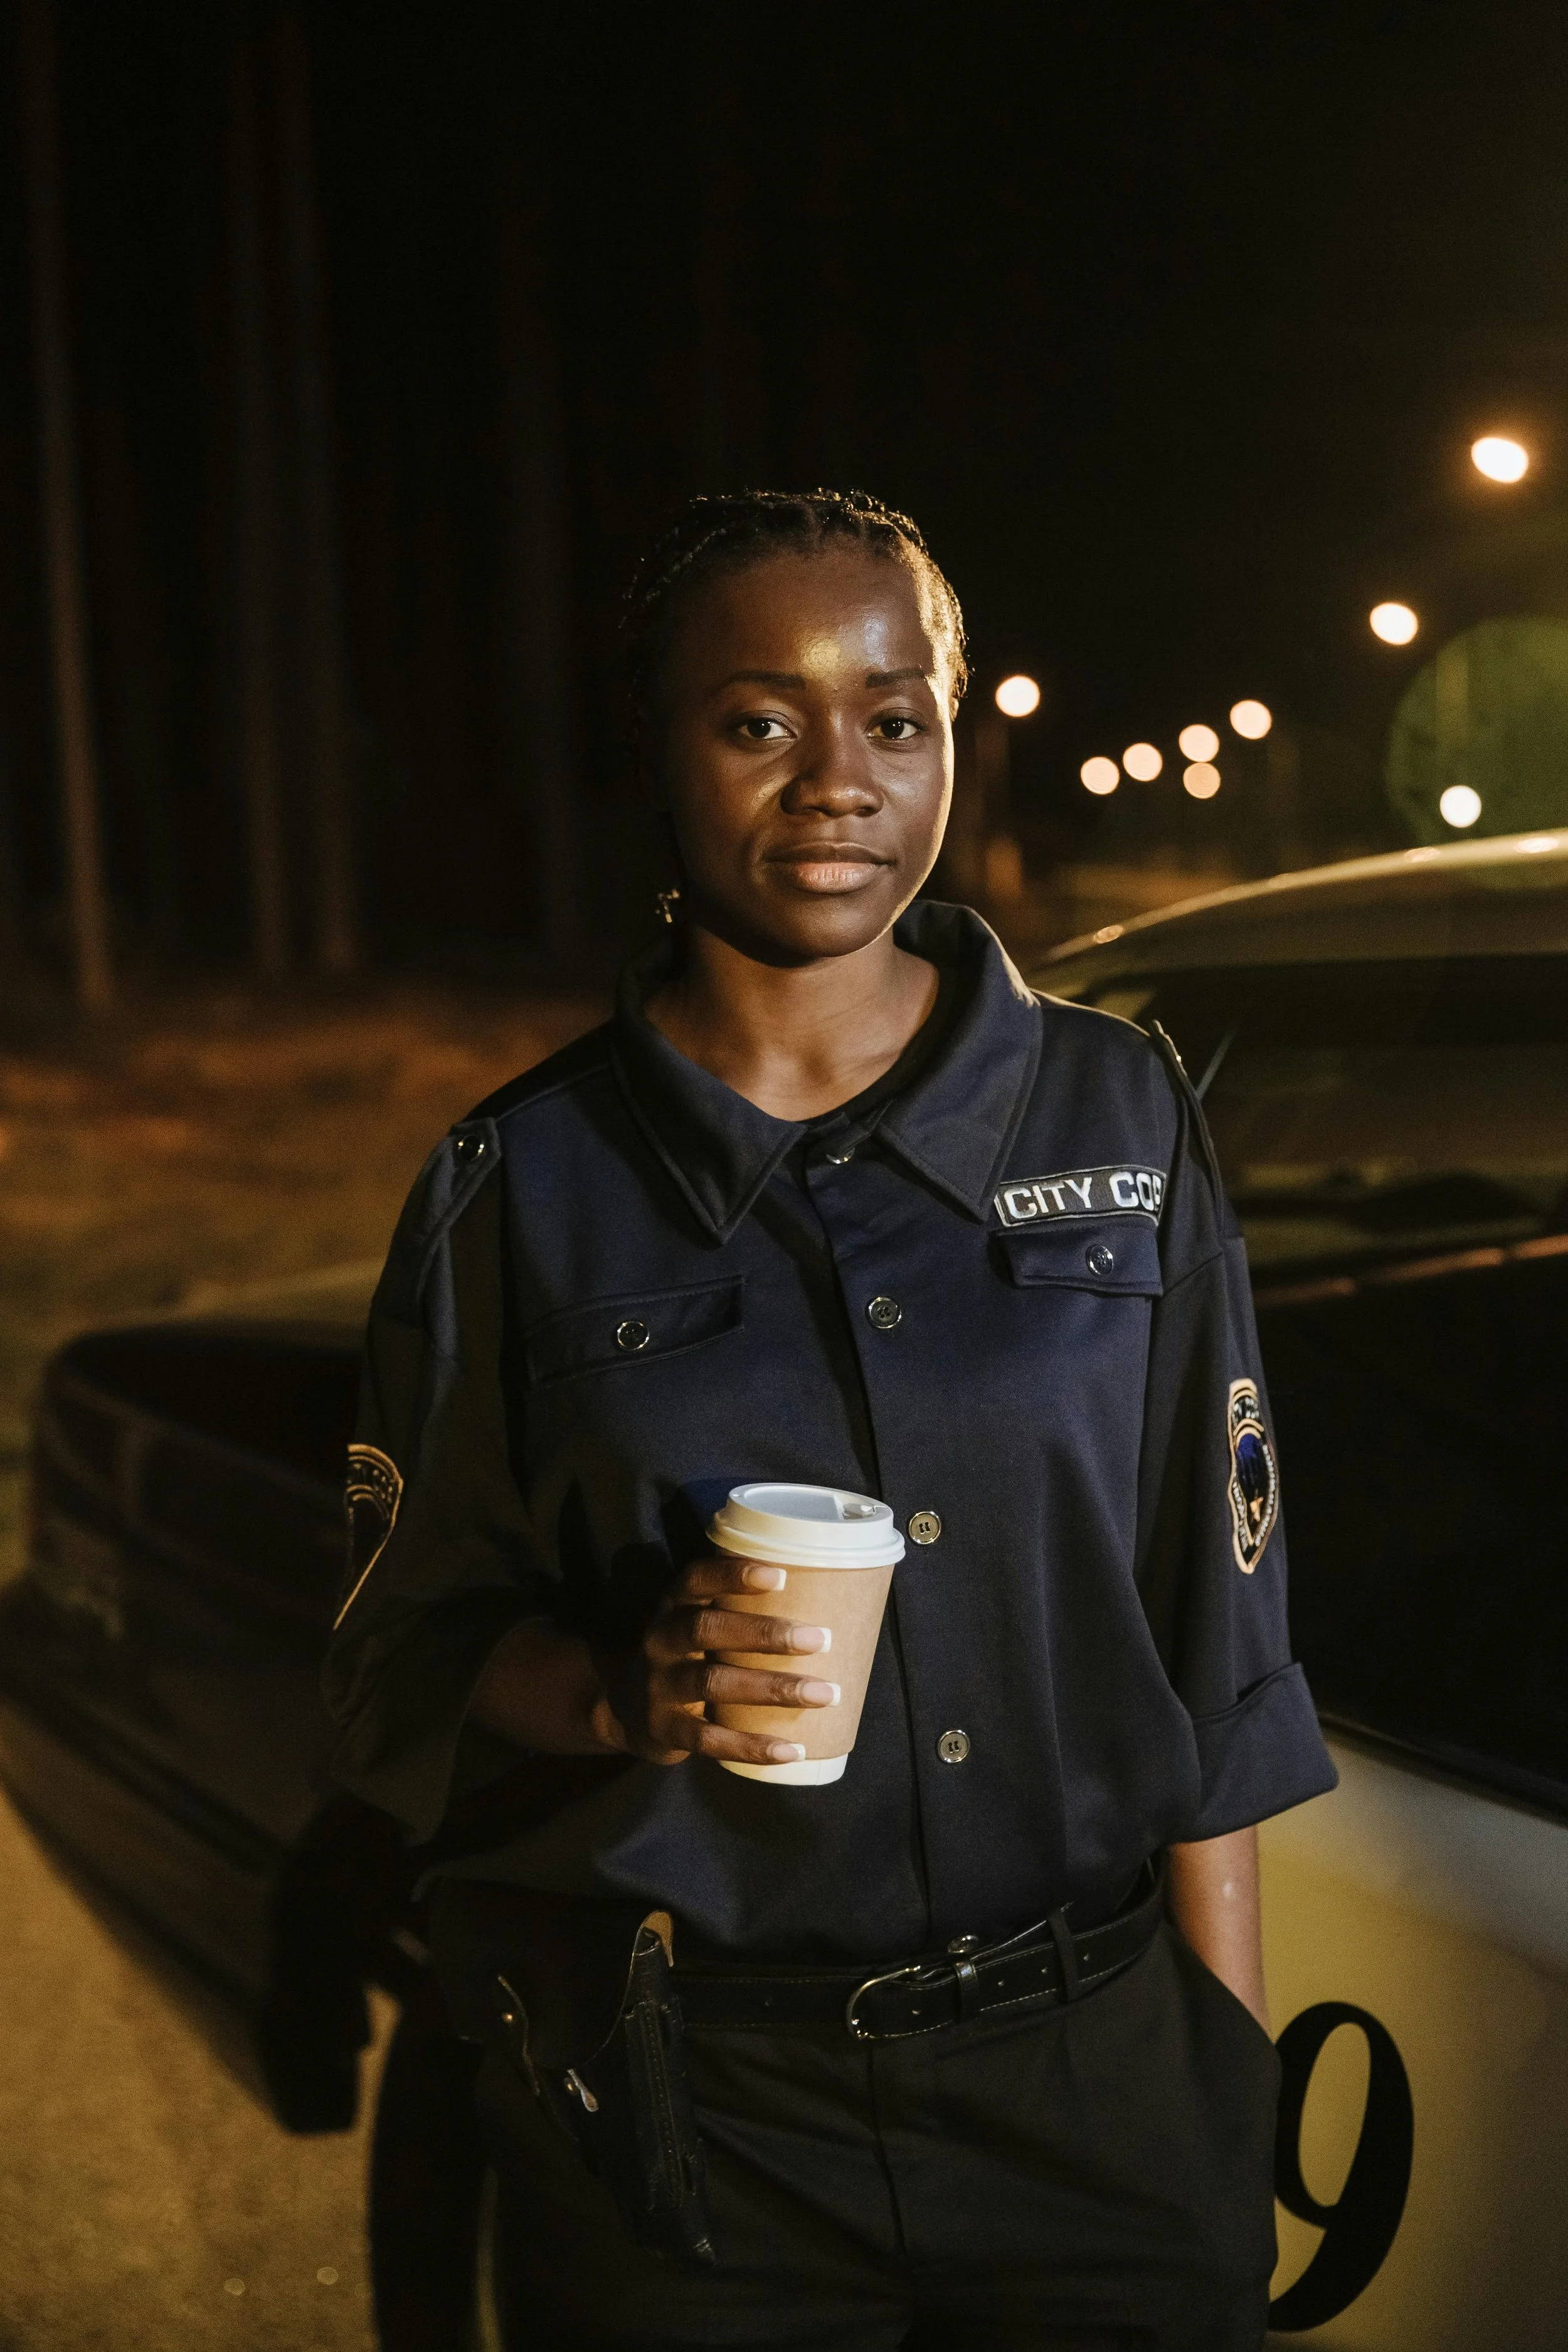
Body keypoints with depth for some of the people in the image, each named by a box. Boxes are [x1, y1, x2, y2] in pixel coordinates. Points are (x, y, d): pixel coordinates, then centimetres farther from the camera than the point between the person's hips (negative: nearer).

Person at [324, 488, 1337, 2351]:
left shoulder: (1118, 1118, -1)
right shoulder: (520, 1189, -3)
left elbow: (1211, 1651, 2)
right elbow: (398, 1670, 2)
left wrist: (1239, 2089, 0)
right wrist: (614, 1685, -18)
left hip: (1101, 2078, 1)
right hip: (684, 2115, 0)